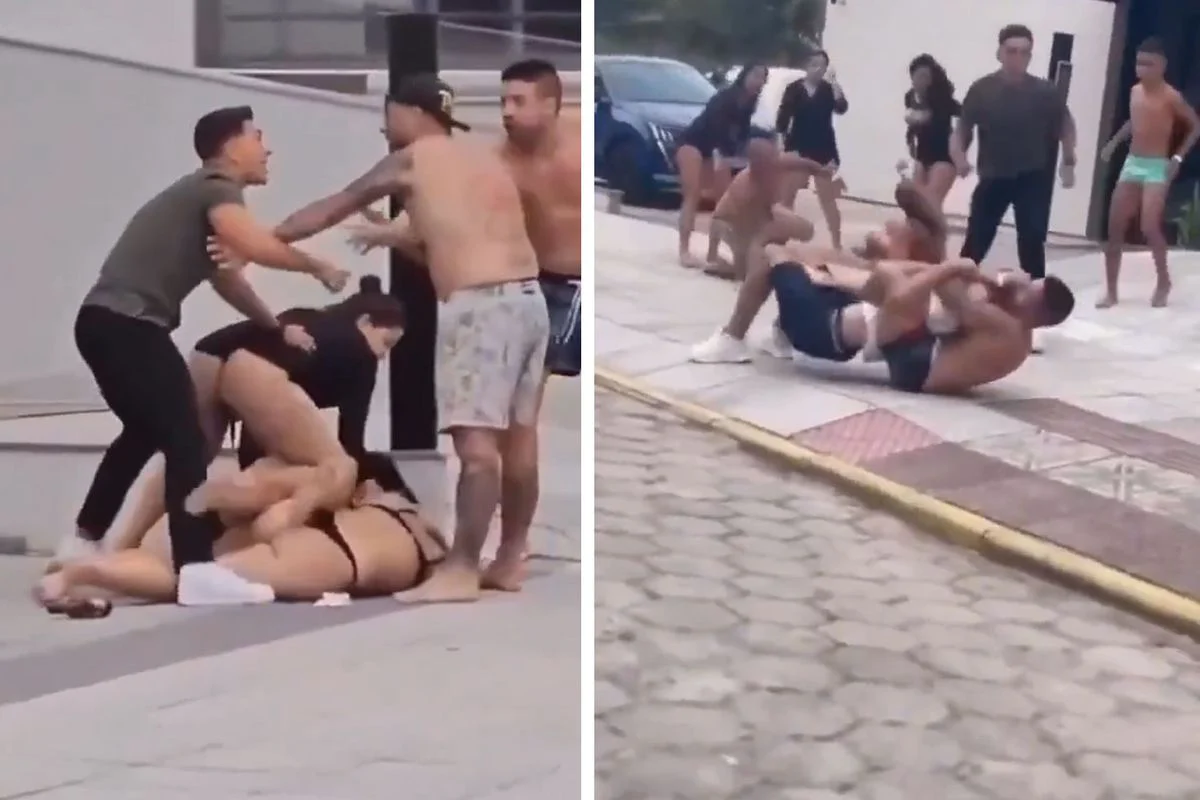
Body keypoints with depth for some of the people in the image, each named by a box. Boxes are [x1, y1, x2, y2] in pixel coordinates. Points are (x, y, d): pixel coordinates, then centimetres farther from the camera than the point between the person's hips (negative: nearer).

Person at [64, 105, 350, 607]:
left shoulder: (200, 198, 24)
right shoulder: (216, 190, -6)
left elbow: (226, 278, 31)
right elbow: (257, 246, -25)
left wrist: (276, 326, 31)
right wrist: (317, 267, -11)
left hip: (106, 322, 10)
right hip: (127, 325, -10)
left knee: (145, 431, 26)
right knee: (184, 437, -14)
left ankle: (83, 543, 36)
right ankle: (197, 571, -20)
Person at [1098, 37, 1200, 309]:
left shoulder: (1171, 97, -11)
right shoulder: (1134, 91, 8)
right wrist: (1114, 142, 14)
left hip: (1157, 167, -6)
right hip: (1131, 164, 6)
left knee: (1150, 227, -17)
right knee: (1115, 227, 1)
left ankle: (1163, 281, 6)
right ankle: (1111, 290, 8)